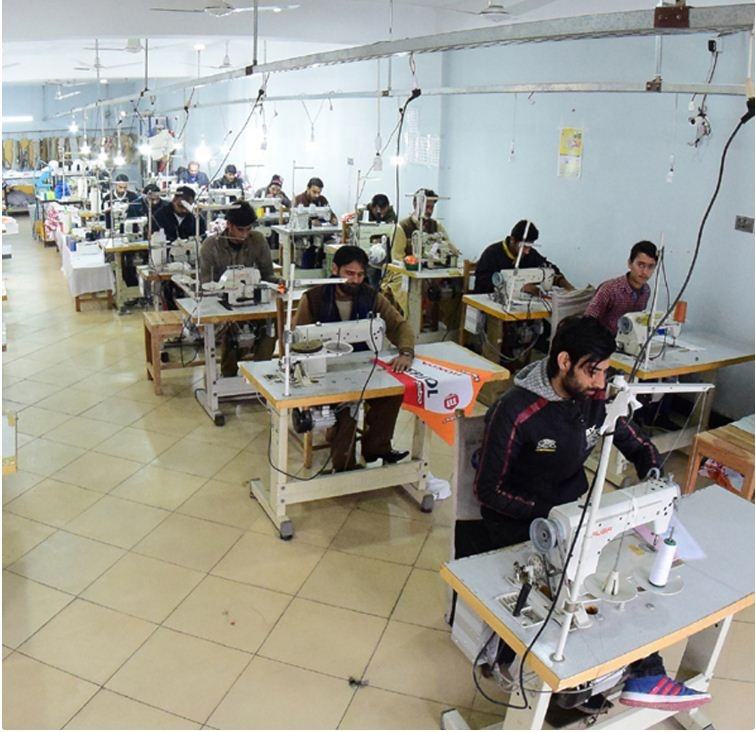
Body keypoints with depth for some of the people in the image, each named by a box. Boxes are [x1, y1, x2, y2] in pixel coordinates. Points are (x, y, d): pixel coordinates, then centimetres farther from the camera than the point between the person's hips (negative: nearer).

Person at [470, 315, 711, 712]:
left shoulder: (596, 398, -3)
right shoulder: (515, 411, -23)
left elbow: (639, 446, 12)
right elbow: (488, 489, -18)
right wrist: (549, 515, -26)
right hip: (518, 521, -6)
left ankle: (645, 673, -8)